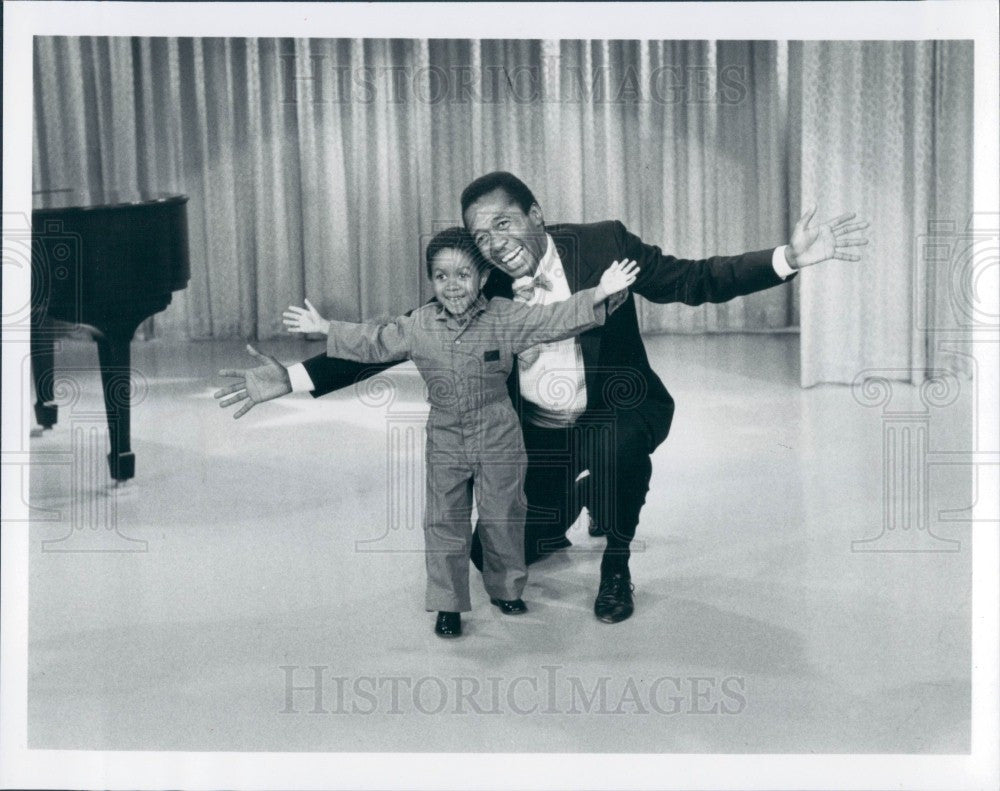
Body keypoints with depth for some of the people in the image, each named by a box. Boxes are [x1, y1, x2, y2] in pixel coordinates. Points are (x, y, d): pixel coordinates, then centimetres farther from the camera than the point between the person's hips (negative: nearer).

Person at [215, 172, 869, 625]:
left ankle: (616, 561, -6)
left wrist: (789, 258, -27)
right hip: (536, 434, 3)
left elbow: (692, 282, -12)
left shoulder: (604, 244, -13)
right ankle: (566, 506, 26)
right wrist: (294, 378, -14)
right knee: (495, 554, -9)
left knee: (617, 443, -37)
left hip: (613, 416, -2)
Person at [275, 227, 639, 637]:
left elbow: (556, 320, -14)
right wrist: (326, 328, 10)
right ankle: (448, 604, 15)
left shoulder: (506, 317, -10)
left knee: (502, 518, 11)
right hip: (445, 442, 2)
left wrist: (598, 295, -26)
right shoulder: (418, 326, -2)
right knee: (444, 523, 4)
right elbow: (374, 342, 11)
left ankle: (506, 589, 32)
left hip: (498, 440, -2)